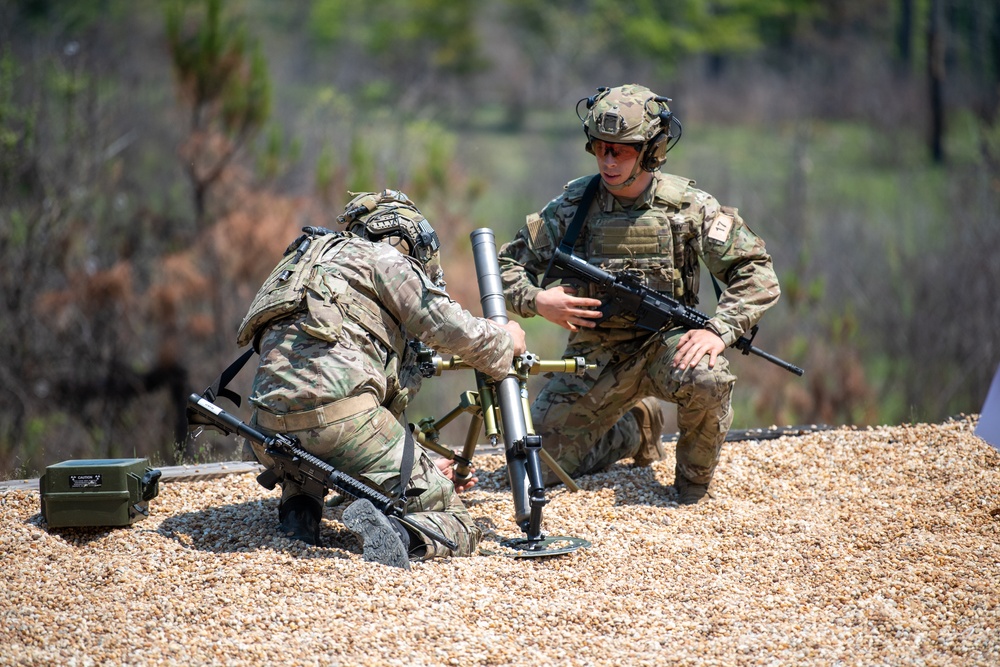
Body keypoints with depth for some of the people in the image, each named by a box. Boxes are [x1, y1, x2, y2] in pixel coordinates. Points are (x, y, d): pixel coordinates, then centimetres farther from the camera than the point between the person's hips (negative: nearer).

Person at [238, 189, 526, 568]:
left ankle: (297, 509, 16)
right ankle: (397, 535, -29)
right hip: (339, 417, -7)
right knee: (458, 530, 1)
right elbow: (452, 329, 3)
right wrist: (507, 341, 25)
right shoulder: (382, 257, 13)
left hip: (270, 436, 7)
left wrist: (424, 472, 41)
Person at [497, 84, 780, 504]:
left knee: (708, 379, -37)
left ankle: (694, 483, -7)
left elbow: (758, 276, -8)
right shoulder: (573, 207, -3)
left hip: (663, 343, -2)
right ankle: (634, 430, 23)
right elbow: (508, 266, 4)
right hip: (594, 355, 3)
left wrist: (718, 330, -23)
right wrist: (537, 301, -17)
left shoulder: (688, 207, -8)